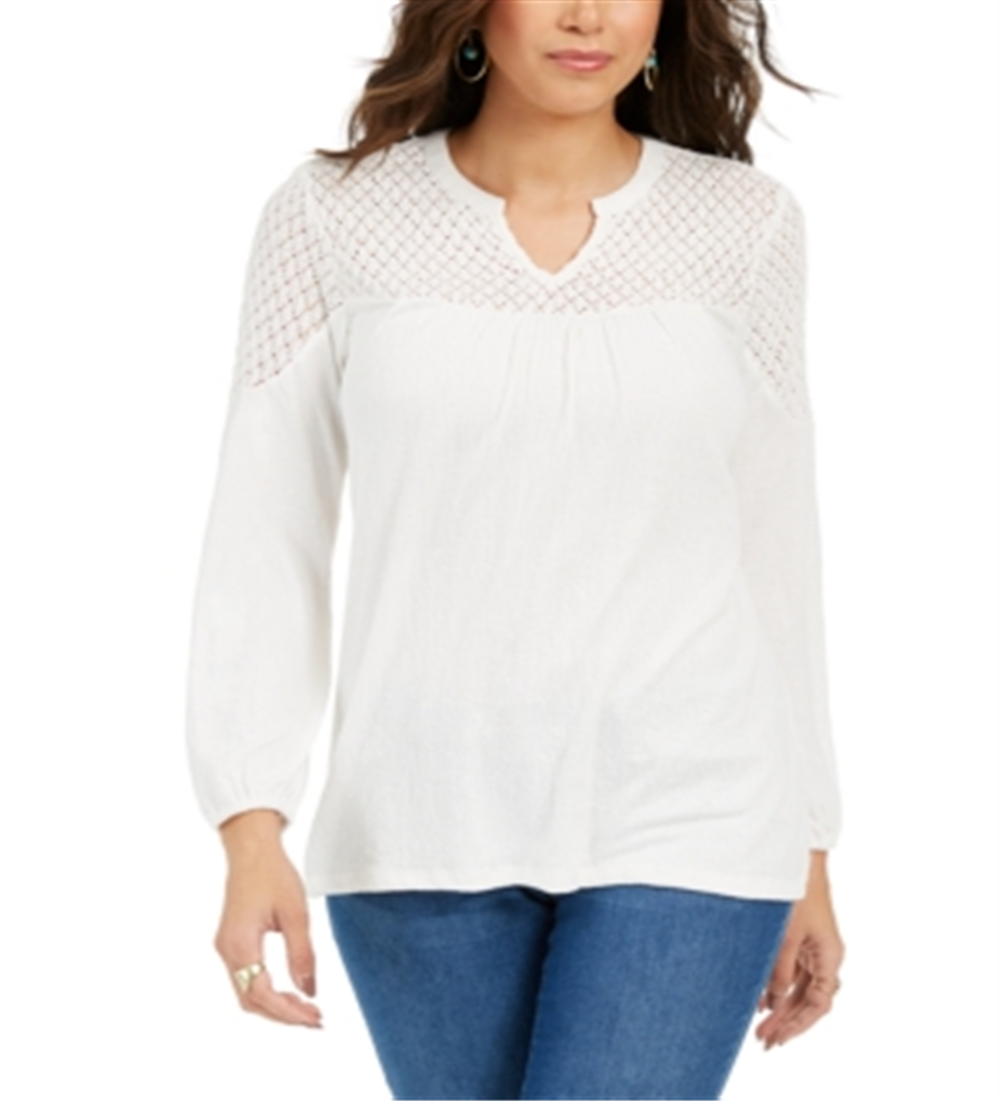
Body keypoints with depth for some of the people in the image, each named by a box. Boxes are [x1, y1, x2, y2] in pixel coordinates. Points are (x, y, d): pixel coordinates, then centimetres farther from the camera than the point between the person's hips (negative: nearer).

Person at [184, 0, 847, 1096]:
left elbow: (775, 543, 8)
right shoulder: (333, 216, 0)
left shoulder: (746, 226, 2)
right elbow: (265, 536, -1)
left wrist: (809, 849, 11)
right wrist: (252, 833, -11)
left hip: (683, 828, -1)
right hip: (423, 829, 1)